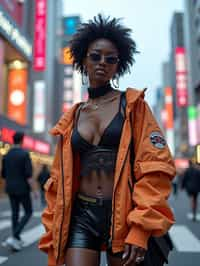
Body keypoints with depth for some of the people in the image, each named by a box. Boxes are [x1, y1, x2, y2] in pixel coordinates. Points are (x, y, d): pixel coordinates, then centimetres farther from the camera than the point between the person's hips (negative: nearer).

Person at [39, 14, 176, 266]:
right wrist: (53, 234, 9)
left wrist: (140, 228, -16)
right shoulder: (71, 118, 9)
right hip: (81, 216, 2)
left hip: (124, 216, -2)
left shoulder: (133, 104, 0)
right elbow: (59, 180, 12)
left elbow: (155, 167, -8)